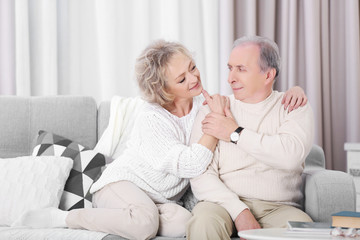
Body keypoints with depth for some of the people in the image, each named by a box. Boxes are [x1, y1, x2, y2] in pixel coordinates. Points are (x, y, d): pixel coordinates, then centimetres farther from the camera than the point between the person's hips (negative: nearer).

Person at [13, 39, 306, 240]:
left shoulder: (206, 103, -2)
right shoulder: (151, 119, -19)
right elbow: (192, 165, -28)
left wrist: (288, 92, -14)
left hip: (160, 199, 5)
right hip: (122, 183, -4)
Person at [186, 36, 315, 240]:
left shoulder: (295, 108, 8)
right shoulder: (212, 111, 9)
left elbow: (291, 155, -13)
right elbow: (201, 176, -2)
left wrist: (236, 133, -5)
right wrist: (239, 211, -17)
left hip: (278, 207, -1)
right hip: (226, 202, 1)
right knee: (205, 222, -33)